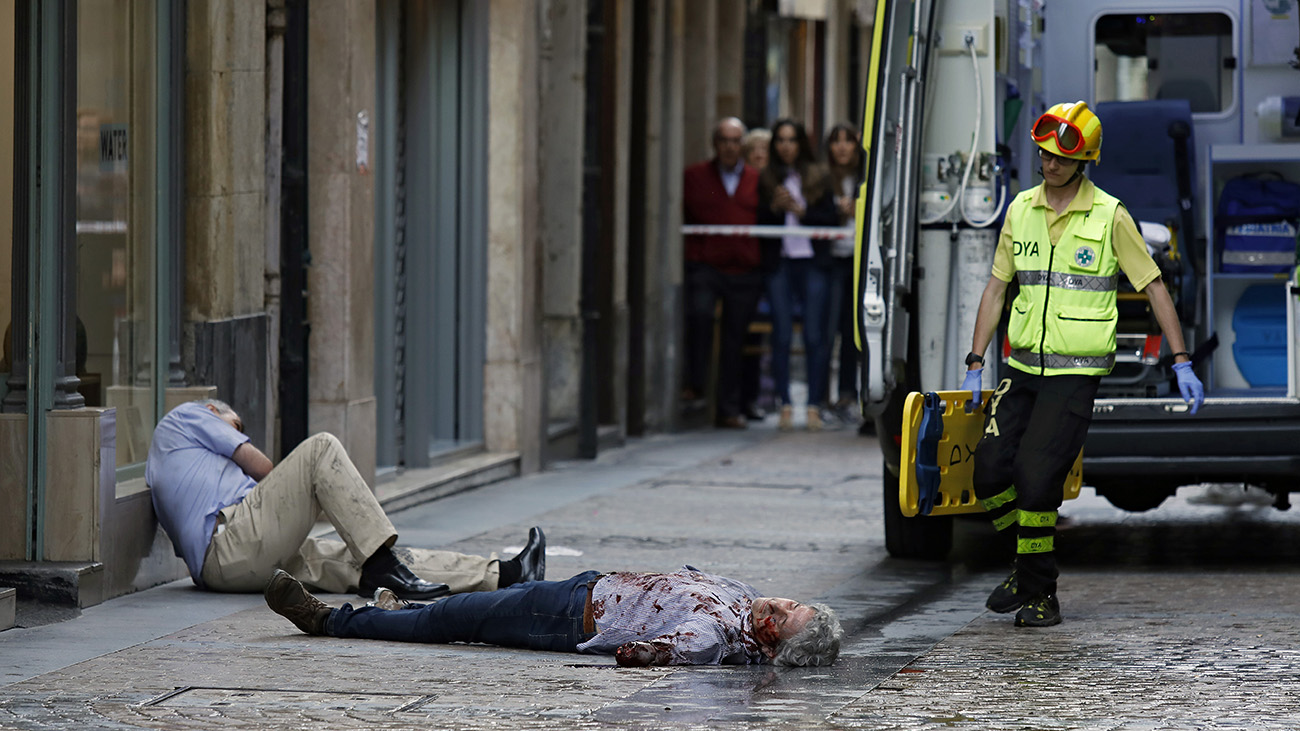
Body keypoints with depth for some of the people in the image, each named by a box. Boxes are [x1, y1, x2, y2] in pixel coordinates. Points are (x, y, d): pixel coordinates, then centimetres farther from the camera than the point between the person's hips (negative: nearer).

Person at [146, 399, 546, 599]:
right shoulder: (186, 415, 14)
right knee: (321, 449, -11)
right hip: (232, 542, -9)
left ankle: (502, 575, -8)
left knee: (355, 563, 0)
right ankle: (382, 564, -19)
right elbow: (260, 466, 11)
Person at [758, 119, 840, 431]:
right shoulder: (766, 180, 9)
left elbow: (832, 220, 2)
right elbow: (757, 222, 6)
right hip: (779, 264, 1)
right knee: (781, 335, 0)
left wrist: (802, 211, -10)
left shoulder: (818, 178, 7)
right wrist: (774, 208, -11)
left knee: (815, 335, -3)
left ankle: (814, 406, 2)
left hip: (812, 262, -1)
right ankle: (784, 405, 5)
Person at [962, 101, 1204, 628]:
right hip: (1022, 368, 5)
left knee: (1037, 479, -14)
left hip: (1076, 373, -5)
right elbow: (996, 288, 14)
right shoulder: (1021, 210, 9)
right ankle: (1027, 568, 15)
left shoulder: (1109, 217, -4)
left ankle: (1039, 593, 1)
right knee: (991, 471, -7)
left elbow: (1154, 287, 2)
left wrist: (1182, 363, -1)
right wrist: (975, 365, 9)